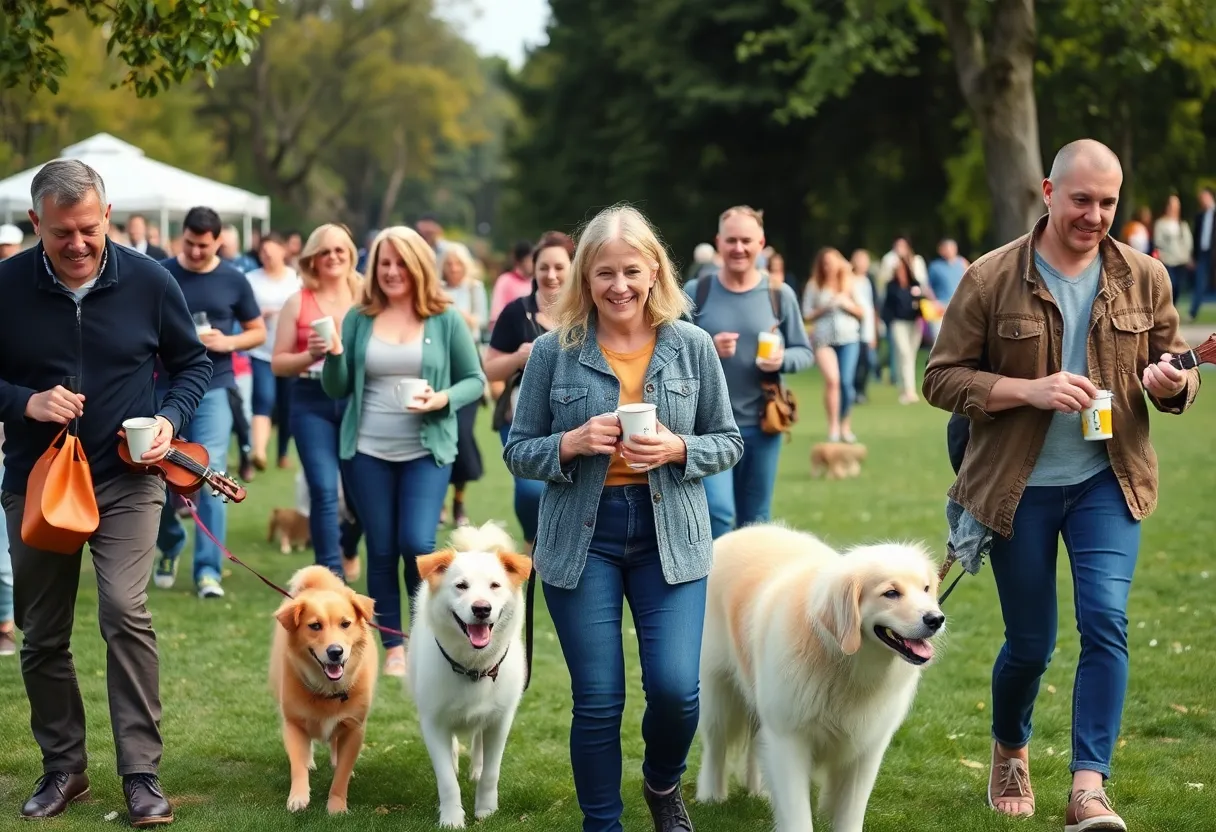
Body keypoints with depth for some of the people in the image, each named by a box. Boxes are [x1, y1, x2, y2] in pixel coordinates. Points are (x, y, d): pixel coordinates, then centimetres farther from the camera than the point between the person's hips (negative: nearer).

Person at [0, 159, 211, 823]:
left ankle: (141, 774, -9)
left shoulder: (147, 281, -6)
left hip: (126, 482, -1)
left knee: (126, 616, -16)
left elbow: (193, 363, 7)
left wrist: (171, 418, -11)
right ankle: (62, 767, 25)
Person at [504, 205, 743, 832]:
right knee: (597, 702, 1)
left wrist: (676, 448, -14)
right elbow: (518, 452, 3)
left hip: (670, 538, 1)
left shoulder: (691, 346, 1)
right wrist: (573, 442, -16)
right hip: (581, 539, 0)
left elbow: (729, 443, 6)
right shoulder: (553, 352, -2)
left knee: (675, 688, -8)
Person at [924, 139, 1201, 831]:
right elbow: (942, 378, -8)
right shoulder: (992, 279, -8)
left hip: (1107, 483, 1)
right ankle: (1011, 754, 38)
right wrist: (1031, 390, -22)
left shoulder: (1144, 278, 1)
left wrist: (1170, 381, -15)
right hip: (1019, 487, -1)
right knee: (1031, 643, 9)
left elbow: (1181, 371, 10)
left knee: (1107, 623, -15)